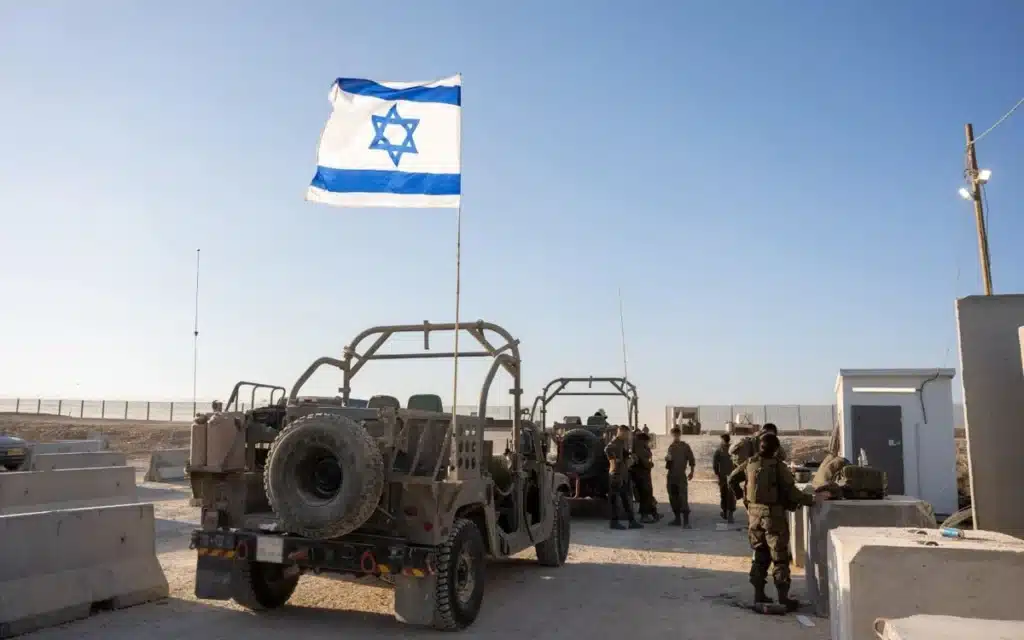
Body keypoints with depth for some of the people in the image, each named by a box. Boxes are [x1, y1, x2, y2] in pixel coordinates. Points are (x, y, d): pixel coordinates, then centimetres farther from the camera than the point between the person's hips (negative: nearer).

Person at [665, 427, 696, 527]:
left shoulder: (685, 446, -2)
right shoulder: (671, 446, 13)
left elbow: (691, 460, -1)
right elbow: (667, 458, 21)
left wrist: (691, 472, -2)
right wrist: (667, 458, -2)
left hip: (681, 475, -6)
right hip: (671, 475, 6)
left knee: (683, 498, -12)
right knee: (673, 498, 9)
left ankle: (686, 521, -14)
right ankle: (677, 518, 19)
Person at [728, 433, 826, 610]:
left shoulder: (750, 463, 1)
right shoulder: (778, 466, -15)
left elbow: (732, 479, 8)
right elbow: (791, 492, -17)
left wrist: (741, 496, 19)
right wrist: (811, 499, -8)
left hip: (754, 514, 5)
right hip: (773, 515, -5)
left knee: (759, 555, 16)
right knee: (780, 558, 3)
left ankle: (759, 595, 19)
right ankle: (783, 598, 4)